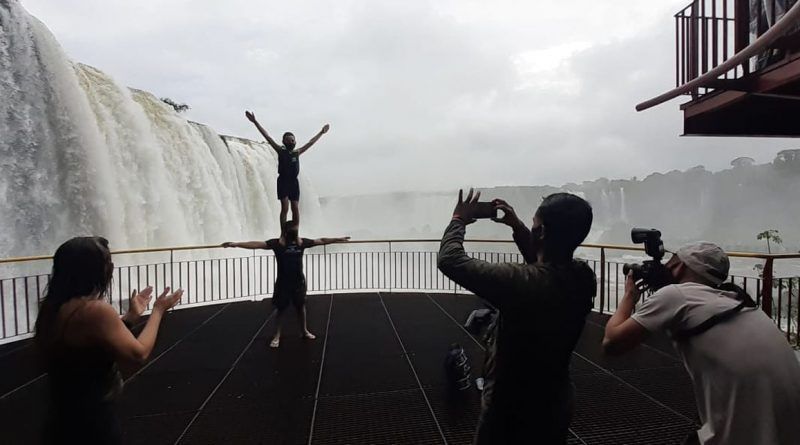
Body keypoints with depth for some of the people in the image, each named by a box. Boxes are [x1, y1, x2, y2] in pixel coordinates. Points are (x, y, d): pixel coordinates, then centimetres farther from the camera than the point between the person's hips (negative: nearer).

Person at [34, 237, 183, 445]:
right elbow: (138, 354, -21)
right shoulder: (95, 310, -27)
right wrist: (158, 310, -12)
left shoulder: (52, 307, 2)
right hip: (92, 421, -8)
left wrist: (131, 316, 11)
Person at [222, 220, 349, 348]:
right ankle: (277, 335, 20)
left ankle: (305, 331, 32)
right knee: (281, 308, 7)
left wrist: (339, 239, 11)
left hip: (299, 281, 3)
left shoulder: (301, 241, -2)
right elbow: (257, 244, -22)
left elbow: (321, 241, 6)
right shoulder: (277, 243, -12)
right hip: (283, 282, -3)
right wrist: (235, 244, -31)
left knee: (301, 306, 15)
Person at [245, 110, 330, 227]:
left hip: (294, 182, 3)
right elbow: (267, 137, 1)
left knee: (296, 209, 1)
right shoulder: (280, 151, 4)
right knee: (285, 208, -9)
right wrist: (255, 122, -2)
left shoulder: (297, 153, 13)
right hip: (283, 181, -3)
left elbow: (311, 142, 23)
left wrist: (321, 132, 31)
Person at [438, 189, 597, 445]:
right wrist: (517, 226, 8)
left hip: (511, 411, -6)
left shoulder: (521, 282, -33)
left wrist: (459, 220, -9)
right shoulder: (582, 279, -11)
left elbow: (450, 260, -25)